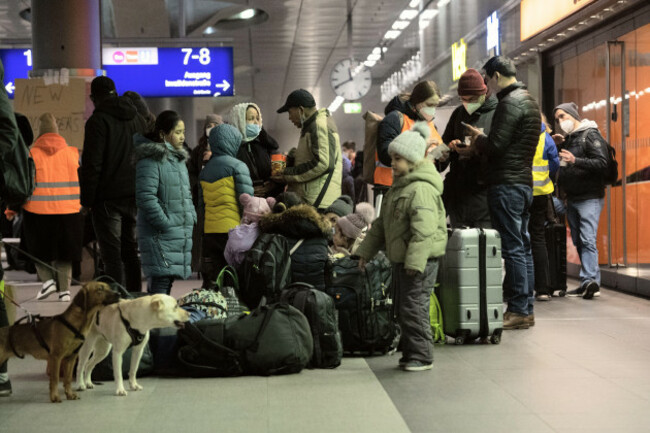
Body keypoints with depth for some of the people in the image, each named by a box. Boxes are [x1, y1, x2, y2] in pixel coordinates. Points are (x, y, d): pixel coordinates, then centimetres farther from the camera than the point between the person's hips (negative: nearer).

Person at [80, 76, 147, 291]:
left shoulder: (98, 120, -9)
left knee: (112, 255, -4)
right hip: (136, 197, 6)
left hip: (108, 198, -6)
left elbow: (92, 164, -13)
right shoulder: (138, 119, 13)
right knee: (132, 252, 14)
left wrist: (87, 200, -7)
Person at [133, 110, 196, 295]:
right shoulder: (150, 160, -11)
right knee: (161, 279, -13)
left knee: (168, 280, 11)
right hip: (160, 236, -9)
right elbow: (145, 197, -19)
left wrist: (191, 216, 12)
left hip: (182, 235, 9)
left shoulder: (179, 159, 19)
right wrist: (165, 223, -18)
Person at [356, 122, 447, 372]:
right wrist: (366, 251, 23)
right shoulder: (398, 187, 17)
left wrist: (415, 262, -28)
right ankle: (410, 352, 24)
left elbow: (424, 230, -24)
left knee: (413, 308, -8)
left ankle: (421, 356, 1)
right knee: (403, 309, 14)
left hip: (421, 261, -10)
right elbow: (382, 223, 24)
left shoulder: (422, 189, -16)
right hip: (400, 260, 10)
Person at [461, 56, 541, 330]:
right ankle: (526, 308, 17)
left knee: (512, 248, -7)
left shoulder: (510, 102, -12)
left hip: (507, 185, -10)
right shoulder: (528, 100, 20)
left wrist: (477, 138, 2)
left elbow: (495, 145, -19)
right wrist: (473, 148, 12)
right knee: (522, 246, 12)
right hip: (524, 182, 10)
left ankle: (518, 310, -5)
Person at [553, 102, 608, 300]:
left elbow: (602, 163, -17)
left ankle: (590, 280, -20)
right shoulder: (568, 138, 17)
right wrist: (559, 146, 9)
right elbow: (562, 166, 23)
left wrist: (575, 161, -28)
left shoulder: (591, 135, -7)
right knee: (578, 242, 8)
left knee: (587, 240, -16)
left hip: (589, 198, -9)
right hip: (572, 199, 9)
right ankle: (588, 283, 12)